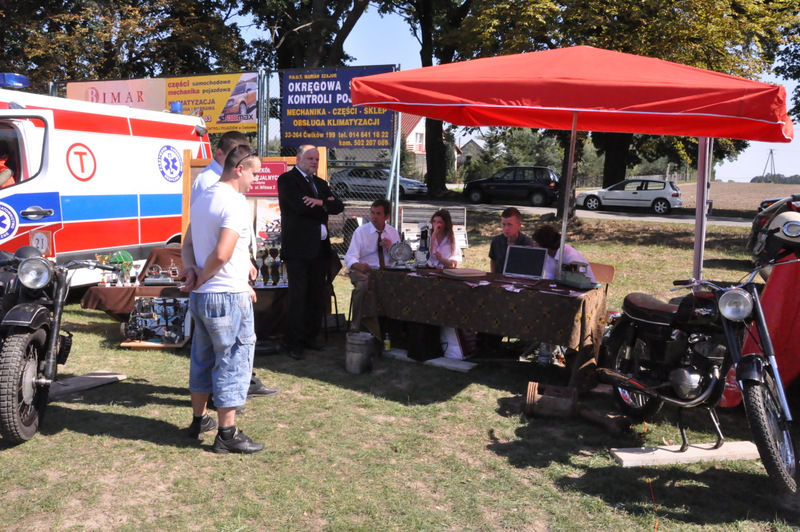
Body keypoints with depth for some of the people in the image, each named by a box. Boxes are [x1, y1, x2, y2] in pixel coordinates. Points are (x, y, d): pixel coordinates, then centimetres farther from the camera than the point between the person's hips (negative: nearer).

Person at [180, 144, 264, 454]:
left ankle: (199, 420, 32)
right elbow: (221, 254, -26)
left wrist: (192, 271, -2)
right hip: (228, 297, -9)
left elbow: (188, 245, 15)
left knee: (203, 358, 19)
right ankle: (227, 434, 7)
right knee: (233, 361, 0)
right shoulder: (235, 202, -17)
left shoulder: (202, 199, 12)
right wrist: (202, 278, -10)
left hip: (200, 297, 9)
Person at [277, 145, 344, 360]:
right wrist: (326, 206, -5)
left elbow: (338, 206, 5)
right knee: (298, 296, -4)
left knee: (316, 296, 10)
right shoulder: (287, 179, -3)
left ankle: (310, 337, 21)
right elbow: (300, 206, -18)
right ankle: (294, 343, 3)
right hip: (298, 247, -7)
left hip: (320, 248, 7)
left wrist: (320, 202, -14)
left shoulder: (320, 183, 19)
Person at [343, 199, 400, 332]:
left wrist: (391, 248, -10)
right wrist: (358, 265, -35)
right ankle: (356, 327, -26)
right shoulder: (360, 232, 1)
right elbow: (350, 257, -11)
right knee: (363, 285, -38)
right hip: (363, 271, -3)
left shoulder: (393, 233, 12)